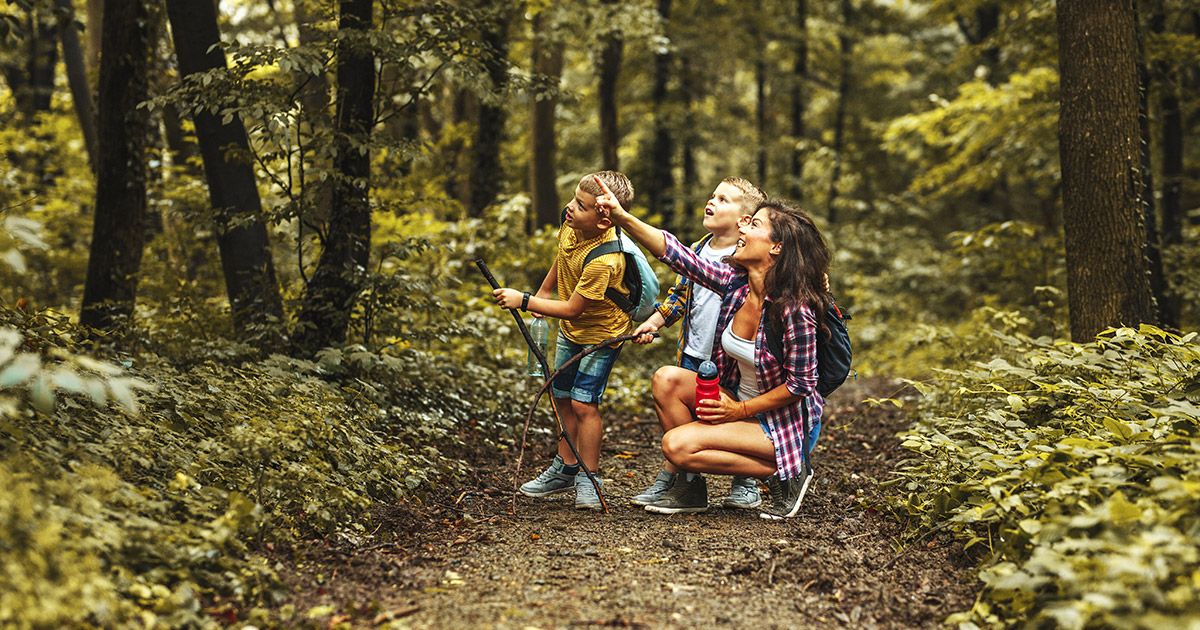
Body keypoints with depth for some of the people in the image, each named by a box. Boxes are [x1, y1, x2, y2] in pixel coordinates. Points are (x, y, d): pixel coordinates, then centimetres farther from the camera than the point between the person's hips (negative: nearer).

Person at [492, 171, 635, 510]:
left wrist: (523, 301, -29)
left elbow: (572, 309, -31)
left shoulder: (603, 261, -37)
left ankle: (588, 479, 3)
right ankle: (565, 469, 30)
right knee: (562, 398, 16)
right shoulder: (571, 225, -13)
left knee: (583, 403, -12)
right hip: (570, 330, 9)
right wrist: (543, 292, 21)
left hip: (601, 333, -9)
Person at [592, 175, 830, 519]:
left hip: (783, 423, -7)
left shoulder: (793, 308, -25)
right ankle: (690, 488, 1)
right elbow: (674, 252, -10)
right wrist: (622, 217, -21)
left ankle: (785, 473, -4)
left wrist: (740, 410, -17)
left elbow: (800, 384, -20)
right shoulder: (735, 282, -6)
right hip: (739, 404, 7)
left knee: (677, 445, -20)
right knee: (667, 379, -12)